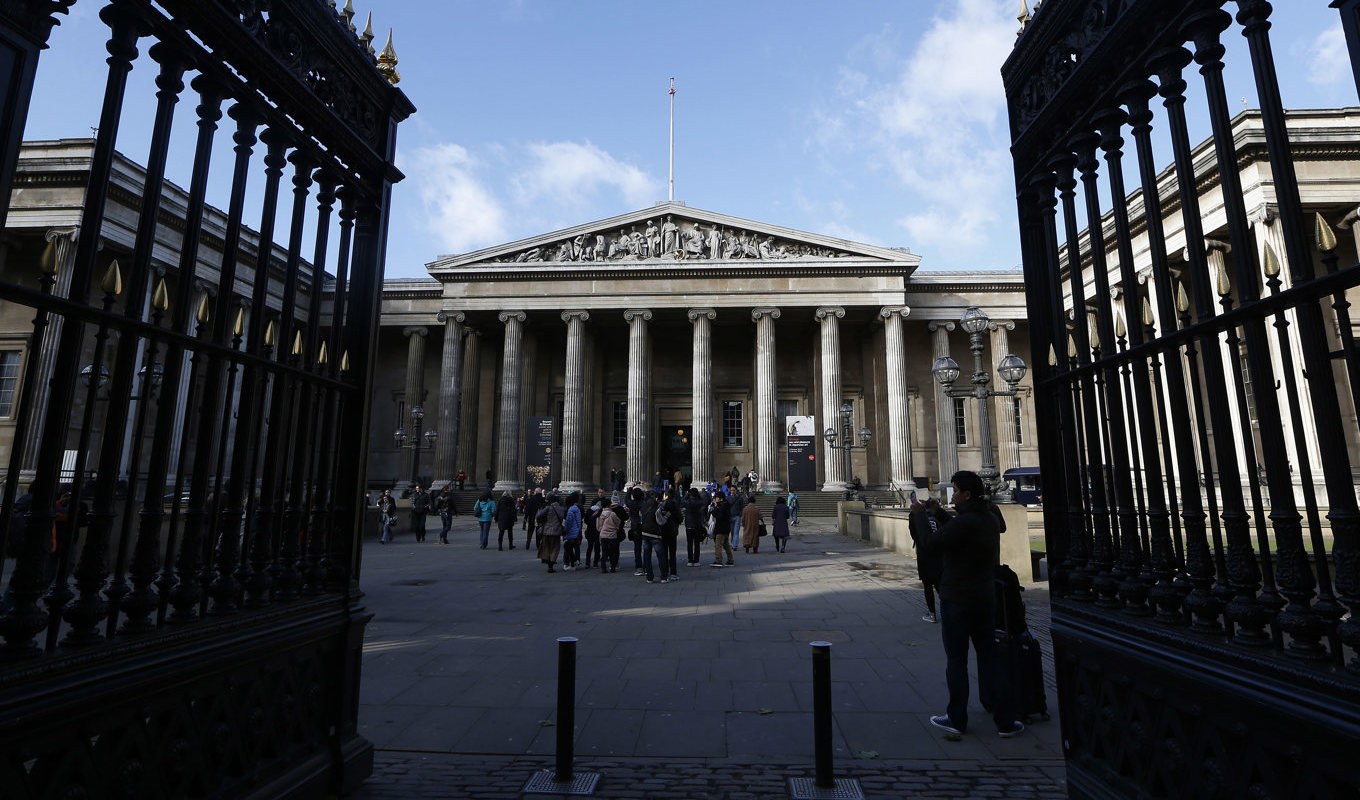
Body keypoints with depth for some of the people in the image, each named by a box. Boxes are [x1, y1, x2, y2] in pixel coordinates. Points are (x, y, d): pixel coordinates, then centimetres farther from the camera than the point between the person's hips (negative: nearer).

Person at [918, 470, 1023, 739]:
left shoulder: (964, 522, -23)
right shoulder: (989, 518, 6)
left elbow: (928, 547, -21)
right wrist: (939, 514, 15)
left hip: (957, 600, -8)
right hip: (985, 598, 8)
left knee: (956, 659, 5)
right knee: (990, 656, 16)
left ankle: (956, 720, 17)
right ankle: (1005, 720, 21)